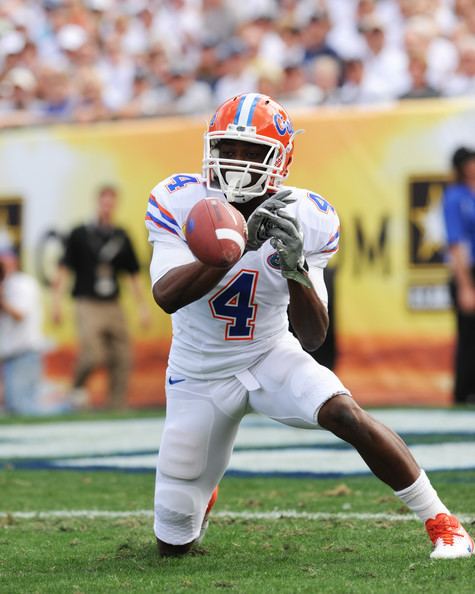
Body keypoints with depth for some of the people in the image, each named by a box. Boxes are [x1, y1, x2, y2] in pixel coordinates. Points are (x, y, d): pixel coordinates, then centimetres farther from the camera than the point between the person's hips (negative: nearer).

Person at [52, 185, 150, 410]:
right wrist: (57, 302, -7)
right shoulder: (80, 234, 1)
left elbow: (134, 275, 17)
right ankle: (77, 387, 10)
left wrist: (143, 307, 12)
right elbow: (64, 269, 1)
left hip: (113, 307, 4)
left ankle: (118, 407, 5)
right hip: (87, 305, -4)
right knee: (92, 355, -19)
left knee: (122, 361, -3)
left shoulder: (121, 237, 12)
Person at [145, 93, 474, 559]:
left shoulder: (306, 220, -15)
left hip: (269, 358, 0)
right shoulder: (180, 203, -17)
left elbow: (312, 340, -17)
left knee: (346, 415, -32)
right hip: (199, 376, 0)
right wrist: (239, 245, -43)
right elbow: (166, 297, -32)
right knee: (174, 545, 2)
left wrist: (295, 266, -35)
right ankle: (201, 498, 41)